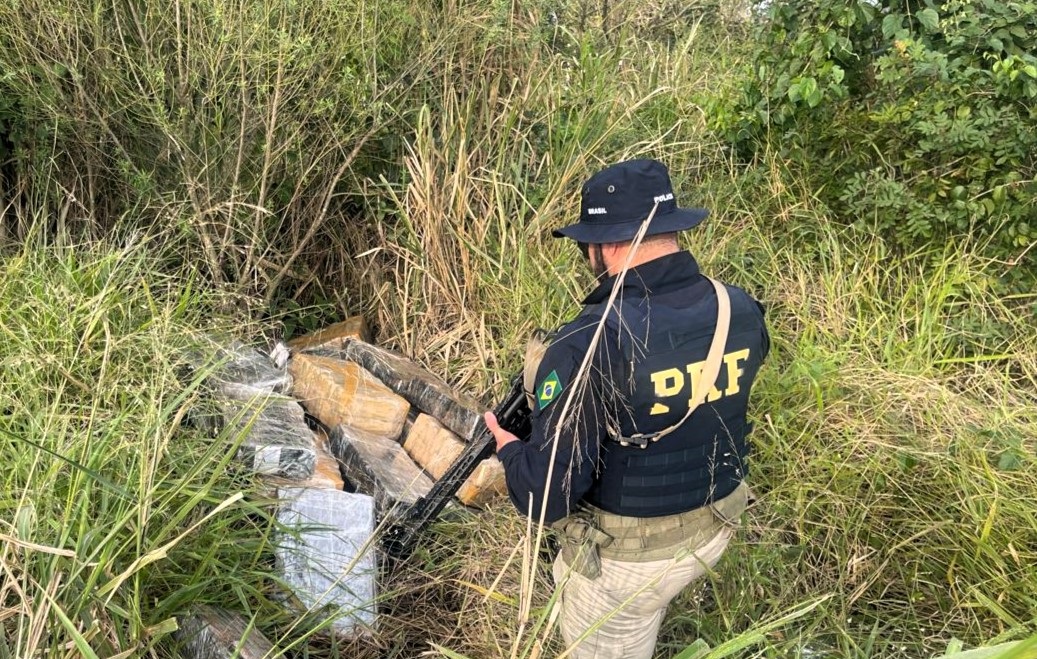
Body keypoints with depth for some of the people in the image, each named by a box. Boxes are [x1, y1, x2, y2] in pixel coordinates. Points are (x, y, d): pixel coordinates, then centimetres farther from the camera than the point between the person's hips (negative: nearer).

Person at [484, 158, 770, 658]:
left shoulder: (590, 346, -32)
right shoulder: (742, 311, -11)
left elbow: (547, 494, -30)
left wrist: (509, 450, -7)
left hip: (626, 557, -5)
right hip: (713, 530, 6)